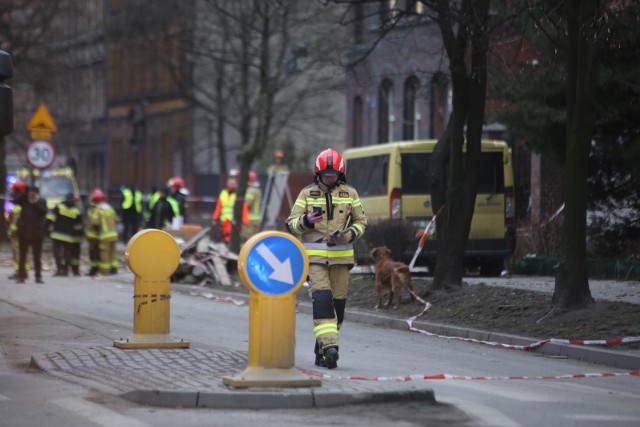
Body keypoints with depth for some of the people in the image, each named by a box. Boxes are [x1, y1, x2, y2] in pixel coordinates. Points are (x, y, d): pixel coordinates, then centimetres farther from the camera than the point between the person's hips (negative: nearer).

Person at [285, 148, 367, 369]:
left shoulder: (350, 193, 8)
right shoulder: (307, 193, 4)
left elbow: (361, 221, 13)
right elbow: (291, 224, 4)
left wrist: (349, 234, -8)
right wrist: (307, 221, -18)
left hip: (341, 256, 3)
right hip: (315, 256, -3)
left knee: (338, 301, 4)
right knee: (322, 298, -18)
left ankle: (322, 349, 15)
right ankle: (329, 346, -27)